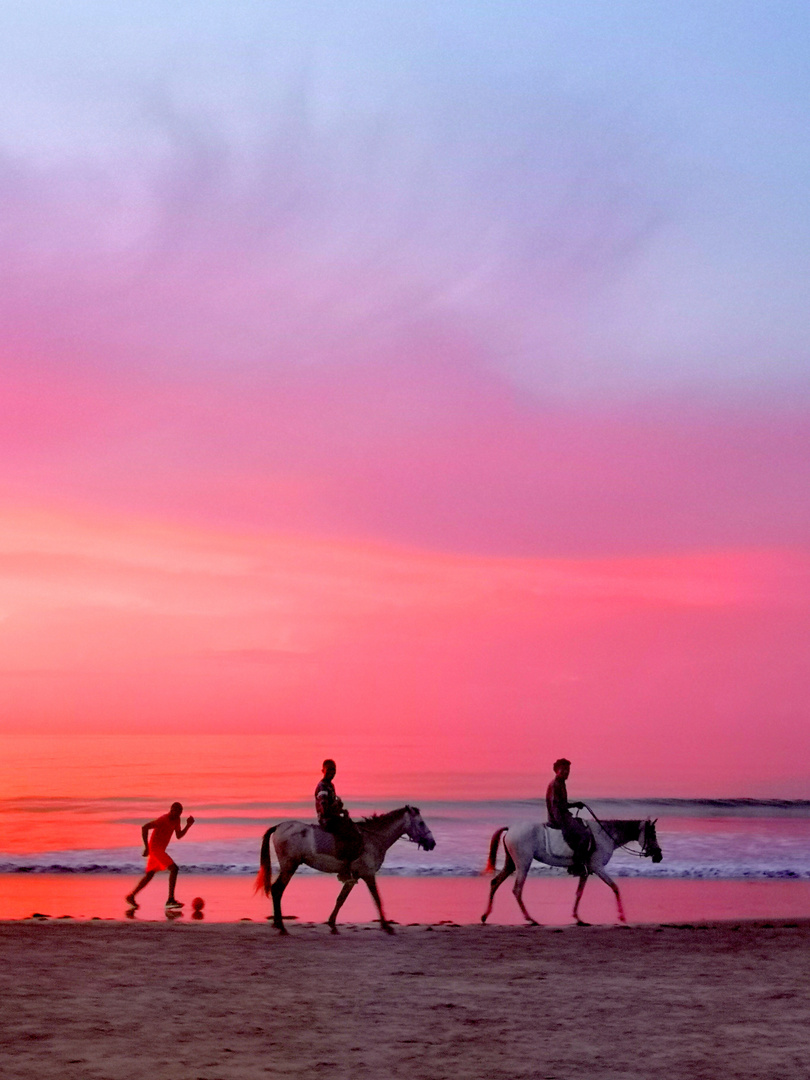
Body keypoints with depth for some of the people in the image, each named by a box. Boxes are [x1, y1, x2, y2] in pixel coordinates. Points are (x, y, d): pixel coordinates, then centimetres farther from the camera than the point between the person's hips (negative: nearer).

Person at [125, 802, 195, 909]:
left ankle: (131, 896, 32)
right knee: (174, 868, -19)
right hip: (155, 848, -10)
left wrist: (188, 825, 0)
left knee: (149, 875, 20)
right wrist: (146, 847, -24)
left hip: (160, 850, 10)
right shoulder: (163, 820, -21)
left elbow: (179, 836, 15)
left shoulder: (176, 820, 7)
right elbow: (144, 827, -25)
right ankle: (170, 900, -22)